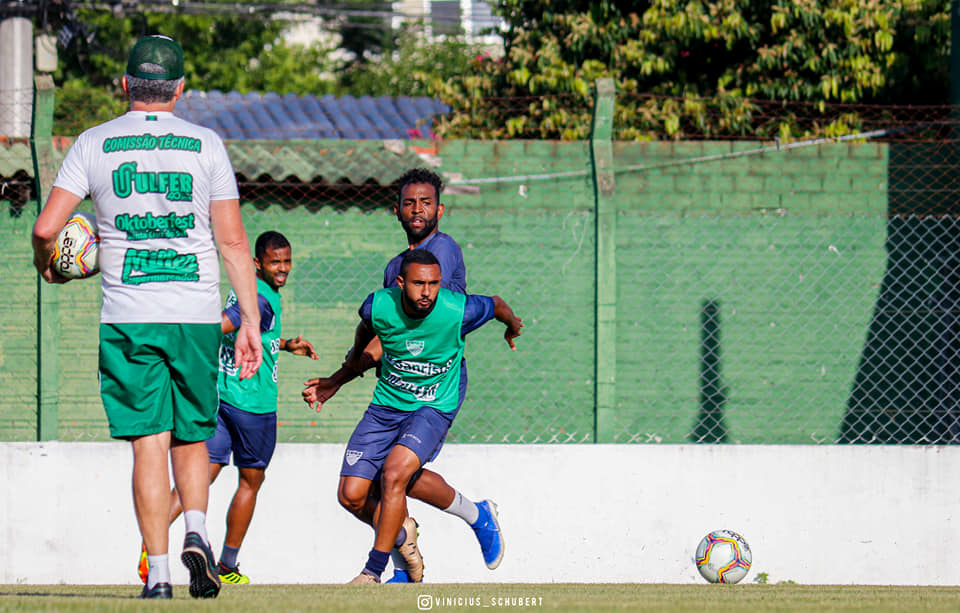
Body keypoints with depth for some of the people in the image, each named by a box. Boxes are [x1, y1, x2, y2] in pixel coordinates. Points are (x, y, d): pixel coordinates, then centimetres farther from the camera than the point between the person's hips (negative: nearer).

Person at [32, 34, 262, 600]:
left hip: (127, 319, -1)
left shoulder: (95, 144, 3)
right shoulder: (206, 145, 4)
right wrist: (251, 321, 4)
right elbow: (233, 240, 1)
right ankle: (197, 533, -9)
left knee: (149, 442, 0)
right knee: (191, 438, 14)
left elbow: (46, 228, -2)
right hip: (196, 314, 1)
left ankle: (158, 573, -6)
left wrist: (46, 266, 21)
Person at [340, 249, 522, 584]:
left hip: (434, 408, -4)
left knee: (393, 474, -28)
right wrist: (356, 355, 35)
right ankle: (402, 529, 27)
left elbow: (497, 305, 2)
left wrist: (513, 327, 25)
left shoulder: (458, 311, -22)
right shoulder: (379, 306, -15)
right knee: (351, 496, -5)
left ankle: (373, 571, -18)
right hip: (386, 405, 4)